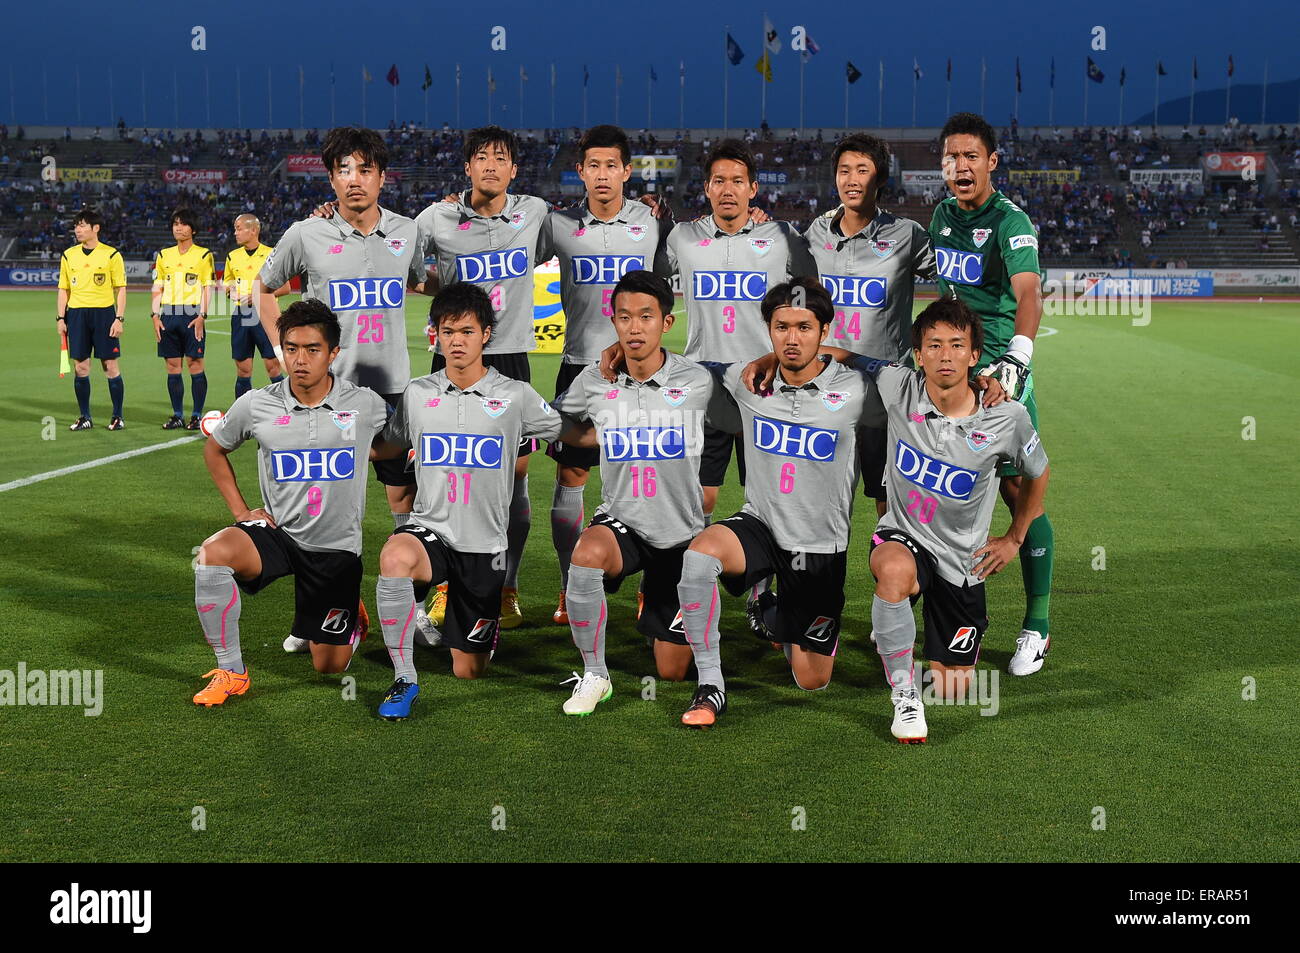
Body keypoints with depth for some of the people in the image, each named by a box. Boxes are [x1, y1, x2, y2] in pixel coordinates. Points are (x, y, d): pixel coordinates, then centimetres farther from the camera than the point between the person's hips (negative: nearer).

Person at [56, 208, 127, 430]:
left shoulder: (111, 255, -1)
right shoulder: (68, 255, 9)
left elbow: (120, 289, 0)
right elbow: (63, 289, 14)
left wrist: (119, 319, -8)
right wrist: (60, 318, 6)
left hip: (104, 312, -3)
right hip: (76, 313, 3)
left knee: (110, 366, -2)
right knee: (80, 366, 4)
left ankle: (117, 416, 7)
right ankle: (84, 417, 13)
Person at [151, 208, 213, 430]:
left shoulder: (203, 255, 2)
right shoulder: (164, 256, 15)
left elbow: (207, 288, -1)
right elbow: (158, 289, 15)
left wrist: (202, 316, -11)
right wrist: (155, 315, 5)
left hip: (191, 315, -4)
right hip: (168, 316, 4)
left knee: (195, 364, -4)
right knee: (172, 366, 5)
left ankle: (197, 415, 2)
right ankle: (177, 415, 11)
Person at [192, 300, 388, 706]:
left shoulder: (366, 405, -8)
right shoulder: (255, 405, -5)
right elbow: (215, 449, 13)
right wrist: (240, 511, 5)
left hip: (337, 546, 0)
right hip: (277, 532, 0)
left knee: (330, 667, 6)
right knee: (213, 552, -33)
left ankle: (348, 617, 43)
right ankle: (230, 672, -15)